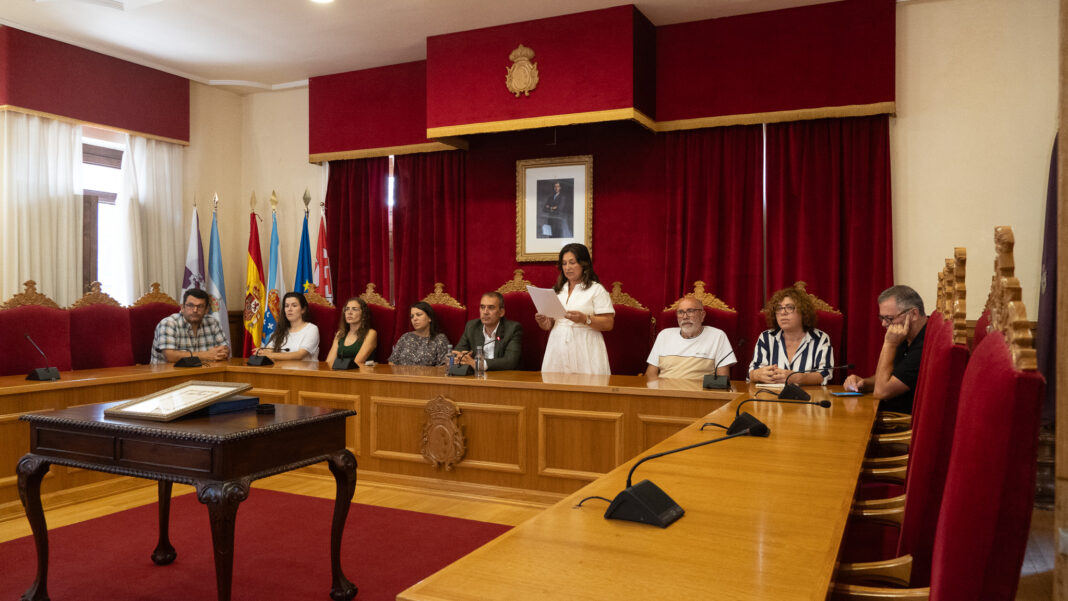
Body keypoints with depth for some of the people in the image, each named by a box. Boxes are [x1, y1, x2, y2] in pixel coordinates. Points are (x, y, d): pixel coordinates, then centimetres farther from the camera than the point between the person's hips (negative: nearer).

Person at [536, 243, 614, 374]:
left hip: (584, 350, -4)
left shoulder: (596, 289, 2)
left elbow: (608, 324, -6)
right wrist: (542, 321, -3)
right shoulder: (557, 290, 16)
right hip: (558, 348, 4)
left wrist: (585, 319, -19)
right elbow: (550, 325, 19)